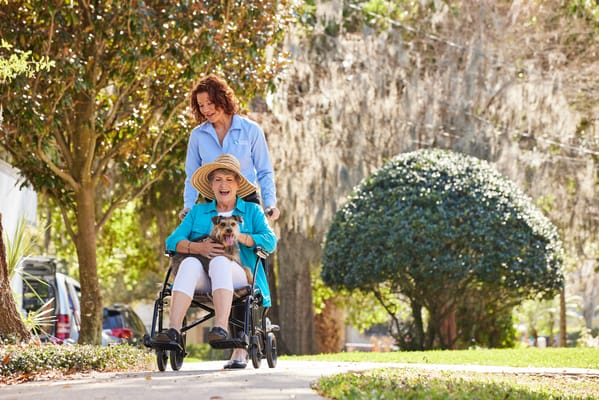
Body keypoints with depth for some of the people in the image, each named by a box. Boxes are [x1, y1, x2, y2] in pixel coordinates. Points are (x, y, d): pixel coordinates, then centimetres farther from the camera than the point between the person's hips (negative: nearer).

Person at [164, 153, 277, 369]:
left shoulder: (252, 211, 22)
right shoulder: (197, 212, 26)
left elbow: (270, 241, 5)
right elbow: (172, 241, 10)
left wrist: (240, 237, -12)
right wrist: (199, 247, -11)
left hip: (239, 275, -2)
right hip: (203, 280, 2)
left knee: (220, 261, -37)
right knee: (190, 263, -34)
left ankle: (221, 327, -57)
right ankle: (174, 329, -50)